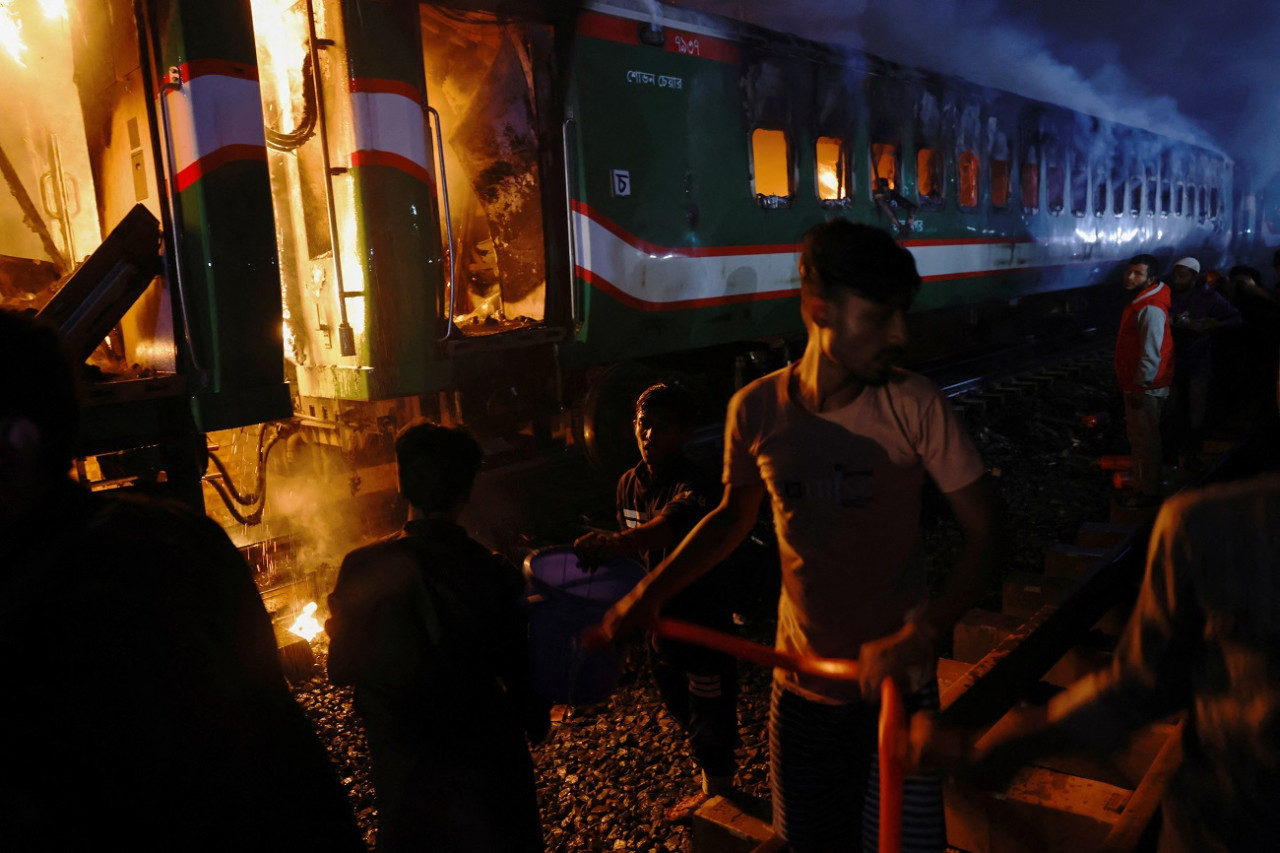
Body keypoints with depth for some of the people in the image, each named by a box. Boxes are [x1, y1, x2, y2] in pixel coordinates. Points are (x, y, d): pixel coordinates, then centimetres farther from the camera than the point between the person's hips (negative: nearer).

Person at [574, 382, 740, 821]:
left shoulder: (695, 486, -23)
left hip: (704, 622, -7)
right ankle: (712, 785, 45)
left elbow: (672, 524, -46)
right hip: (661, 620, 7)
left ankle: (717, 791, 34)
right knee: (682, 710, 23)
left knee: (711, 712, 9)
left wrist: (618, 542, -62)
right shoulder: (629, 483, 0)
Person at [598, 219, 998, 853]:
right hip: (802, 681, 2)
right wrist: (646, 595, -2)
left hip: (894, 679, -2)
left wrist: (923, 633, -30)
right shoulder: (755, 410, -11)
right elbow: (733, 516, 6)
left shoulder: (914, 407, -18)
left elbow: (981, 533, -14)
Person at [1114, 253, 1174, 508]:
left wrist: (1139, 387, -21)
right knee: (1140, 440, 20)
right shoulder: (1139, 301, 11)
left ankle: (1148, 493, 11)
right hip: (1137, 385, 10)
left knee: (1145, 442, 0)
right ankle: (1142, 487, 32)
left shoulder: (1151, 310, -23)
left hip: (1145, 388, -10)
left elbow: (1151, 355, -26)